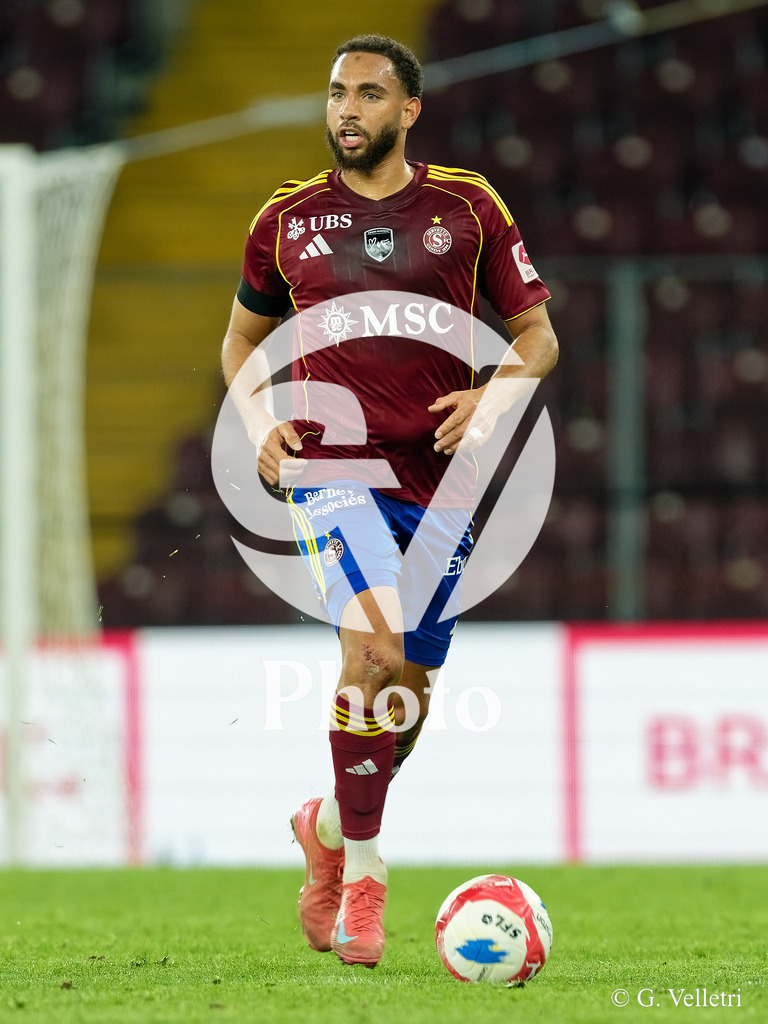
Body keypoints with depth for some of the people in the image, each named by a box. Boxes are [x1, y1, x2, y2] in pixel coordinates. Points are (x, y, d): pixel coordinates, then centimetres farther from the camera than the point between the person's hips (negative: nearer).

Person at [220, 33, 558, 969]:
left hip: (438, 476, 2)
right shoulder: (289, 219, 6)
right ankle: (362, 876, -15)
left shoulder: (466, 208, 5)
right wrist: (256, 421, 0)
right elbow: (242, 337, 19)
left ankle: (328, 825, 37)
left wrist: (494, 395, -11)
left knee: (409, 694, 8)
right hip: (331, 467, -2)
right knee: (374, 649, -24)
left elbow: (536, 333, 10)